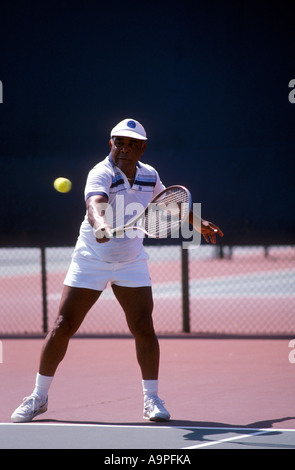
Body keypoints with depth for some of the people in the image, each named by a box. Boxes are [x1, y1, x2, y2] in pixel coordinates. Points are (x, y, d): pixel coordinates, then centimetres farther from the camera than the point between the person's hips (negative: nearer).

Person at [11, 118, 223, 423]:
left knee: (143, 328, -7)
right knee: (63, 327, -3)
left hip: (131, 263, 4)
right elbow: (95, 202, -43)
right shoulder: (101, 174, -20)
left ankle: (151, 399, 6)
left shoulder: (149, 175, -1)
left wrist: (198, 224, 28)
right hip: (91, 260, -4)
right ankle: (38, 397, 10)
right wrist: (99, 224, -64)